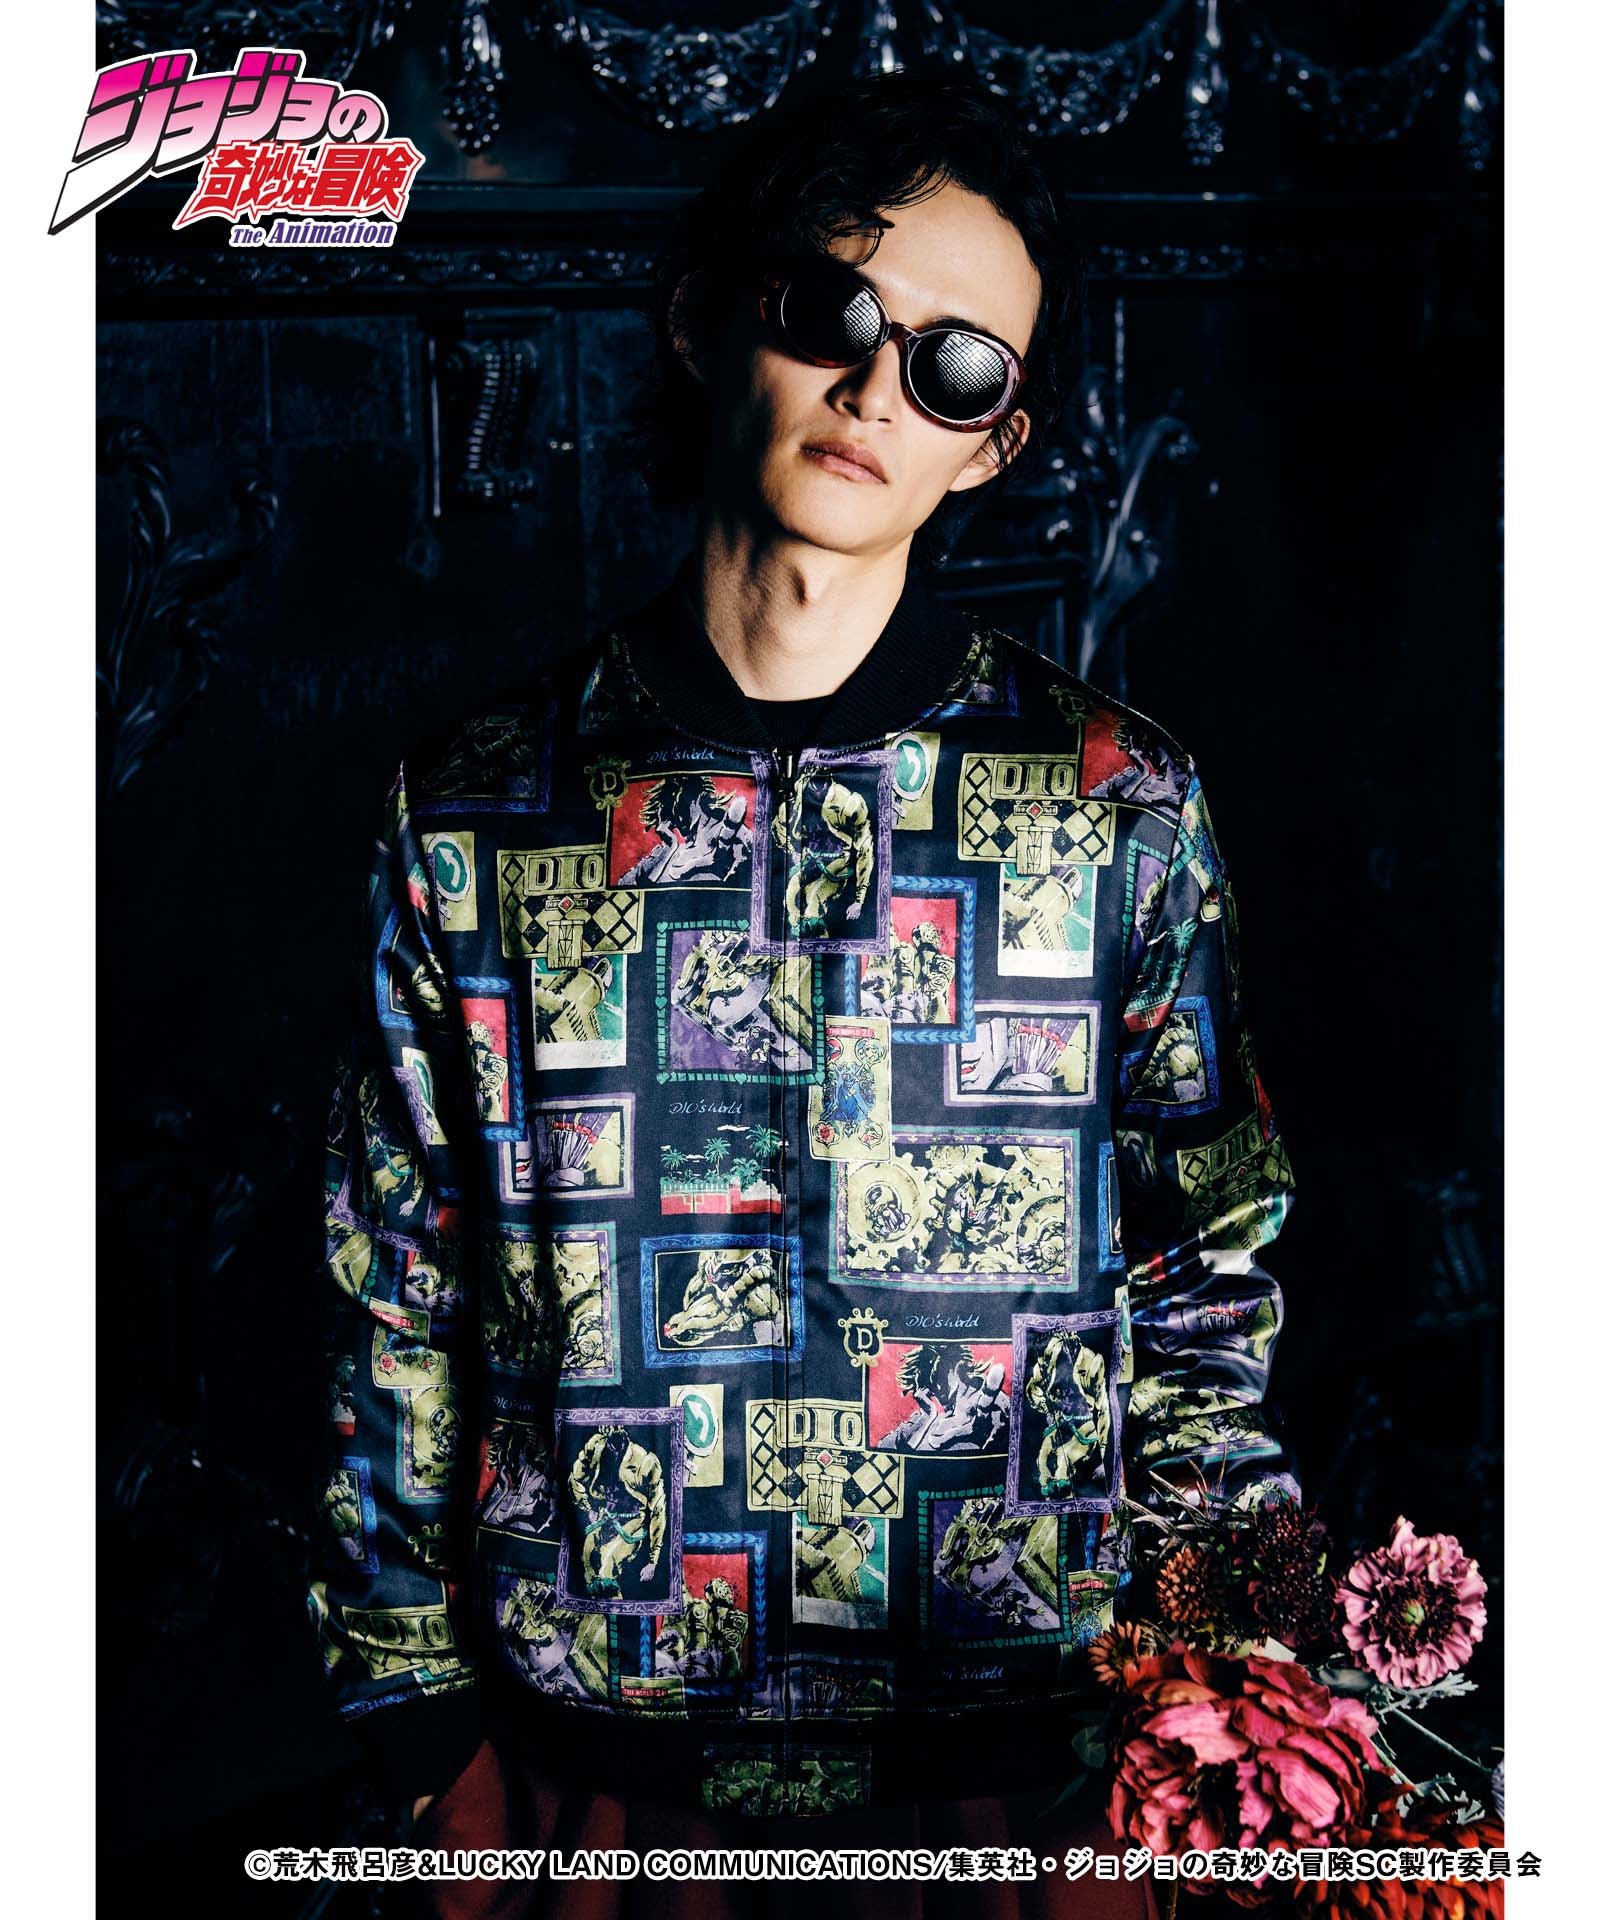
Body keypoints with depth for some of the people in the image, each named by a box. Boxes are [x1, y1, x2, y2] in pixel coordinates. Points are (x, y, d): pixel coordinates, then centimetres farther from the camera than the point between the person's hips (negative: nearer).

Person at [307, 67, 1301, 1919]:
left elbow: (1208, 1305, 2)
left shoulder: (1121, 807, -5)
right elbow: (397, 1314, 3)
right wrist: (414, 1717, 4)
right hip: (579, 1763, 1)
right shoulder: (471, 810, -3)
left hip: (1016, 1769, 0)